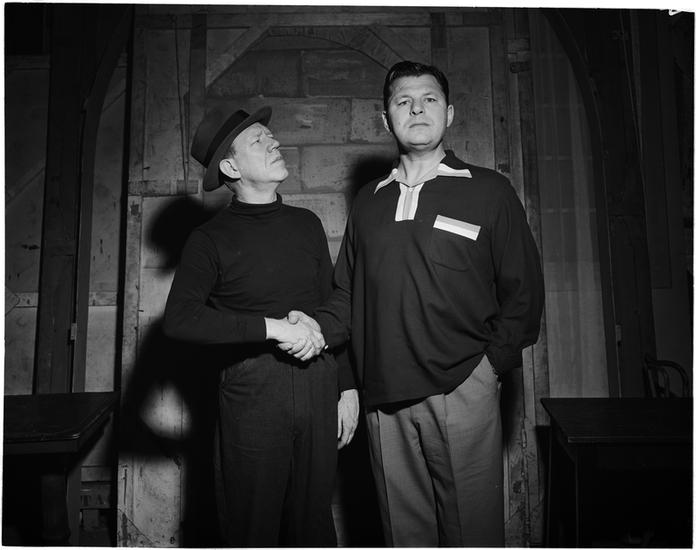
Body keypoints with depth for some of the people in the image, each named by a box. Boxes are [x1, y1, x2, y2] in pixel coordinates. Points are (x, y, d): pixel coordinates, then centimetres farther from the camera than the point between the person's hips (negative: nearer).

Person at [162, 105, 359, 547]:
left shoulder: (307, 224, 11)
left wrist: (347, 387, 9)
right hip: (252, 394, -3)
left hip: (318, 388, 4)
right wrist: (273, 326, -19)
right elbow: (179, 319, -15)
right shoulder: (212, 239, -1)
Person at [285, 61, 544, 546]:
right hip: (384, 395, 3)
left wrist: (494, 361, -5)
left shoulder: (489, 190, 3)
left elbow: (523, 288, 2)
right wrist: (321, 327, -3)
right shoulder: (368, 202, 14)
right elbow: (348, 292, 15)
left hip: (461, 387, -3)